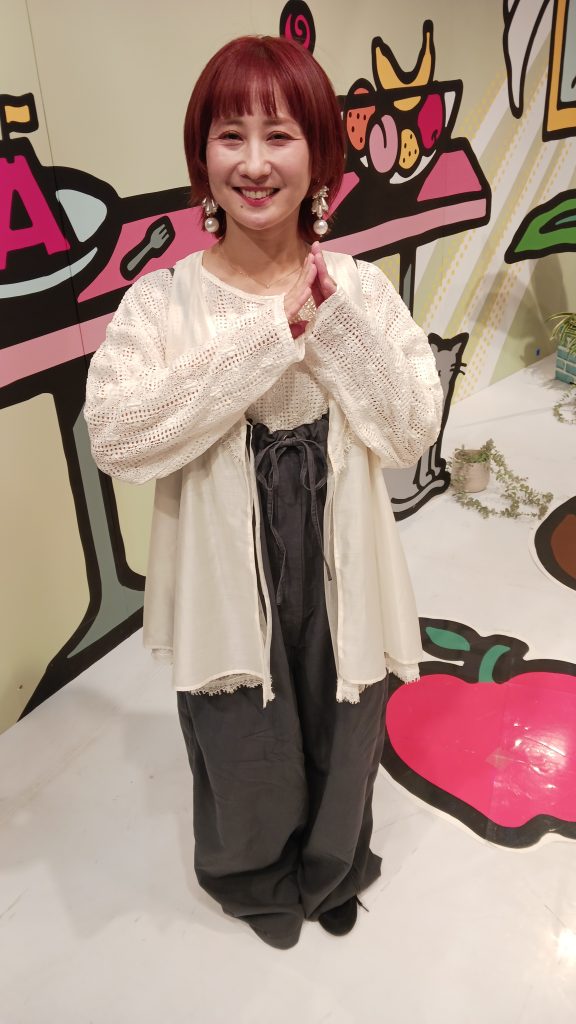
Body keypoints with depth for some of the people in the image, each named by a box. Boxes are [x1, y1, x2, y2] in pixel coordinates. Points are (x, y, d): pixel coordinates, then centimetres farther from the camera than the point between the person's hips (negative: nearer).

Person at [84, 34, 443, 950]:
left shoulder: (360, 288, -6)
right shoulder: (164, 301, -12)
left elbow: (410, 432, -12)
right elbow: (114, 435, -26)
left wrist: (336, 320, -22)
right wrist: (269, 336, -27)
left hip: (338, 581, 2)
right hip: (228, 589, -1)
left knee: (342, 747, 25)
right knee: (244, 761, 22)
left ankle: (332, 874, 60)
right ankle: (256, 882, 58)